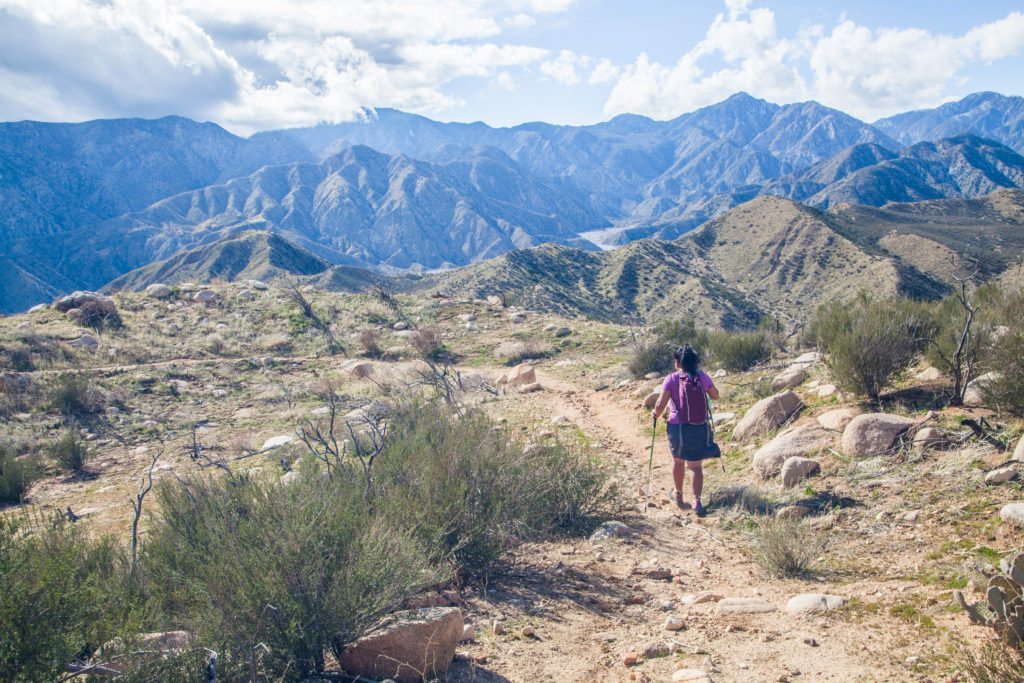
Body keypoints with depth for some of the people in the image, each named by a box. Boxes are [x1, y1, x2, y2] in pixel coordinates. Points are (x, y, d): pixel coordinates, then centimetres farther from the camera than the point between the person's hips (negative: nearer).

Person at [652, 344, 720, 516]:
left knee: (678, 461, 21)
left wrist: (656, 414, 6)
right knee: (695, 465, 9)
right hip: (700, 428, 1)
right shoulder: (703, 377, -4)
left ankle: (678, 495, 36)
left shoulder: (672, 379, -12)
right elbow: (716, 396, 10)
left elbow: (661, 404, -13)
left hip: (678, 427, -1)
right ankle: (696, 501, -4)